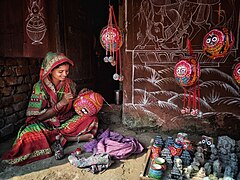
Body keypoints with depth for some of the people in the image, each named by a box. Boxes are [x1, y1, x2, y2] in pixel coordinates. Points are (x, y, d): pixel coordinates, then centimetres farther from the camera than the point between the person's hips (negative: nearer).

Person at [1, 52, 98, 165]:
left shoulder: (70, 84, -3)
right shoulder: (40, 87, -14)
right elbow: (39, 117, -16)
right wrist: (61, 103, -25)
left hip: (66, 121, 3)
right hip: (46, 124, -3)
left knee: (92, 119, -18)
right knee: (29, 134, -35)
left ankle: (59, 139, -20)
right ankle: (78, 137, -29)